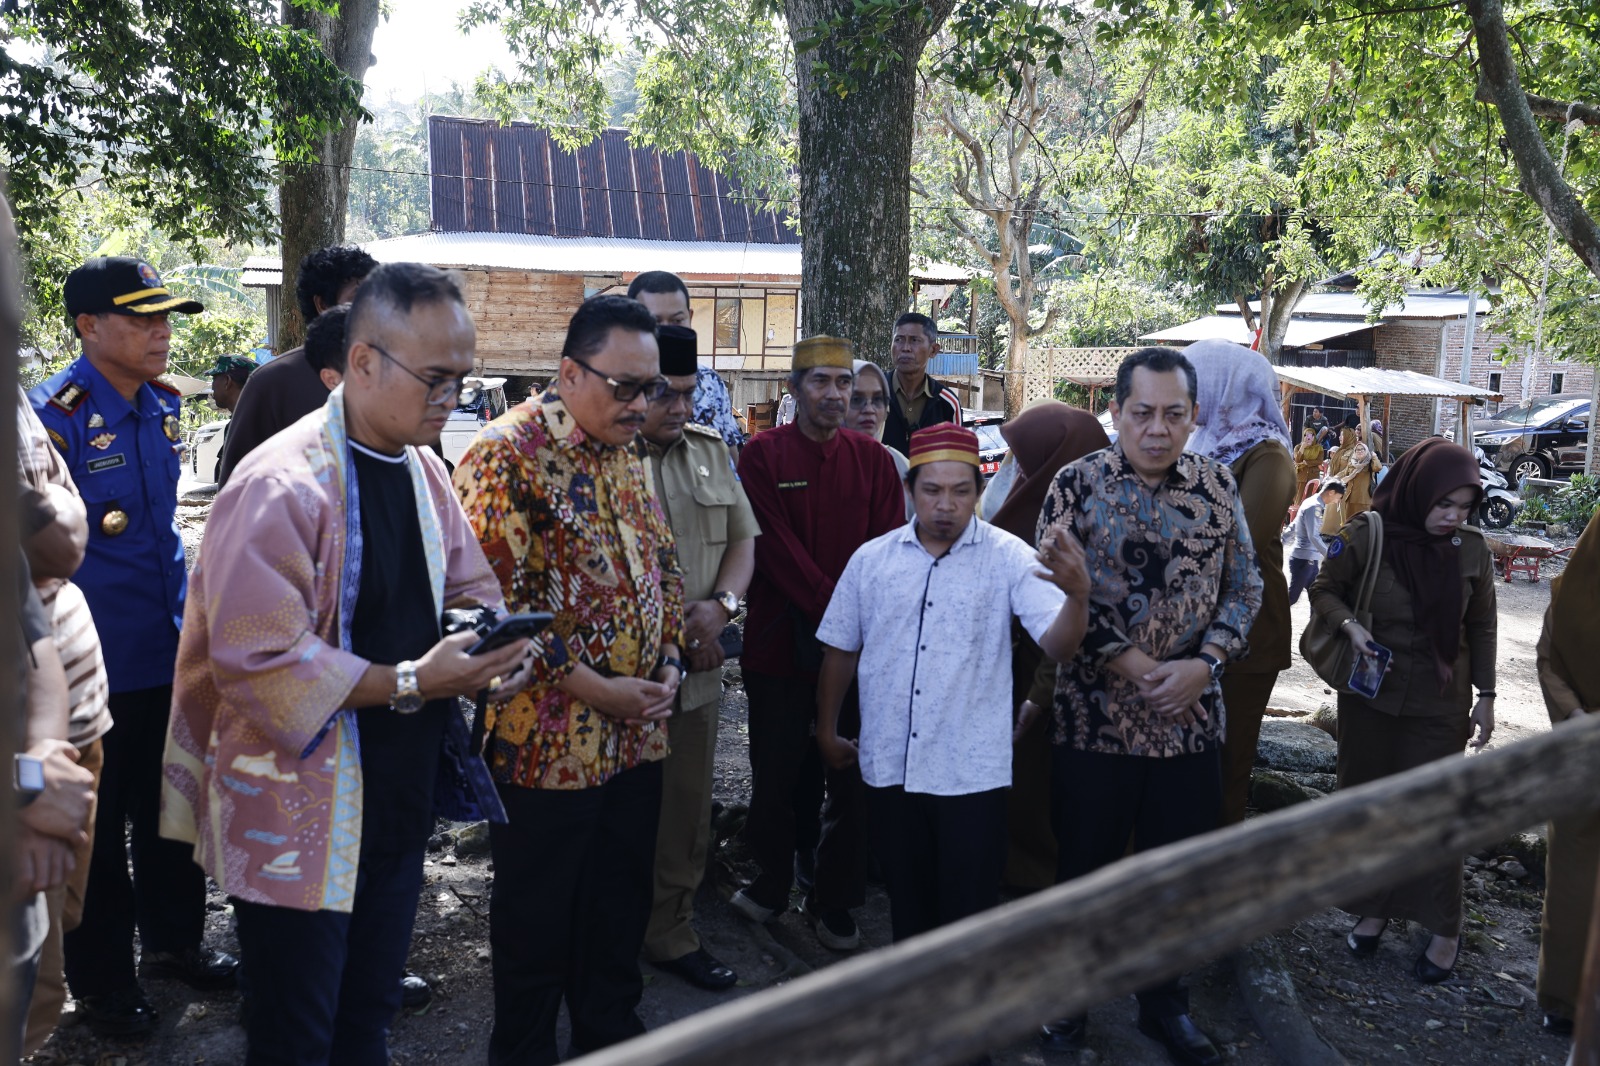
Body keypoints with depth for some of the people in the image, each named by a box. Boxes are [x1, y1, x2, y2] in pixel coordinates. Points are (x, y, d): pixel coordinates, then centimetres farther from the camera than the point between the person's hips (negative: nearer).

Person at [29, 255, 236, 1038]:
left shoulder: (162, 407, 6)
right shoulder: (55, 417, -17)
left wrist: (183, 611, 14)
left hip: (165, 653, 7)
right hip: (94, 669, -6)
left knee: (171, 807, 19)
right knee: (97, 826, 10)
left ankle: (175, 941, 38)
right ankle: (102, 981, 27)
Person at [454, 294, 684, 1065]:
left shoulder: (627, 453, 8)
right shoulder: (507, 454, -15)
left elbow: (662, 562, 17)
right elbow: (495, 598, -21)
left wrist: (669, 661, 2)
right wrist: (594, 688, -19)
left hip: (638, 734, 7)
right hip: (548, 739, -7)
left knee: (622, 901, 19)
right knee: (538, 916, 10)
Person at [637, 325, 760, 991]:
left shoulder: (712, 451, 12)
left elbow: (742, 538, 15)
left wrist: (721, 605, -4)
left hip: (696, 668, 6)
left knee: (687, 810, 13)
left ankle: (670, 933, 28)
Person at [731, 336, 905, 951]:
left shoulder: (873, 459, 8)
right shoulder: (763, 454, -1)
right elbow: (776, 546, -10)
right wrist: (831, 608, -17)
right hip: (779, 640, -2)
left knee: (851, 780, 6)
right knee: (776, 775, 8)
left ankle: (833, 902, 21)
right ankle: (771, 885, 29)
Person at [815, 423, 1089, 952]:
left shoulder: (1009, 558, -7)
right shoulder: (871, 559, 2)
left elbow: (1057, 644, -19)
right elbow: (841, 650, 12)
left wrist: (1078, 595, -39)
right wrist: (827, 731, 17)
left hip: (971, 774, -3)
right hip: (888, 768, 3)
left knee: (969, 912, 5)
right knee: (907, 905, 17)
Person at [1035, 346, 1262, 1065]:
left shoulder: (1217, 486, 2)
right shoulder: (1077, 484, -7)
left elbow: (1243, 585, 5)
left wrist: (1204, 663, -11)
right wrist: (1129, 664, -16)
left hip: (1191, 716, 3)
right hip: (1094, 715, -2)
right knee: (1085, 865, 12)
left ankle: (1166, 1004, 35)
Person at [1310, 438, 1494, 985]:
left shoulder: (1472, 549, -4)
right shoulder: (1367, 536, -12)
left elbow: (1481, 628, 6)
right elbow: (1324, 589, 1)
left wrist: (1485, 696, 7)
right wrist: (1349, 625, -18)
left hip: (1440, 705, 0)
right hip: (1370, 696, 0)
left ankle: (1444, 929, 18)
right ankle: (1373, 906, 29)